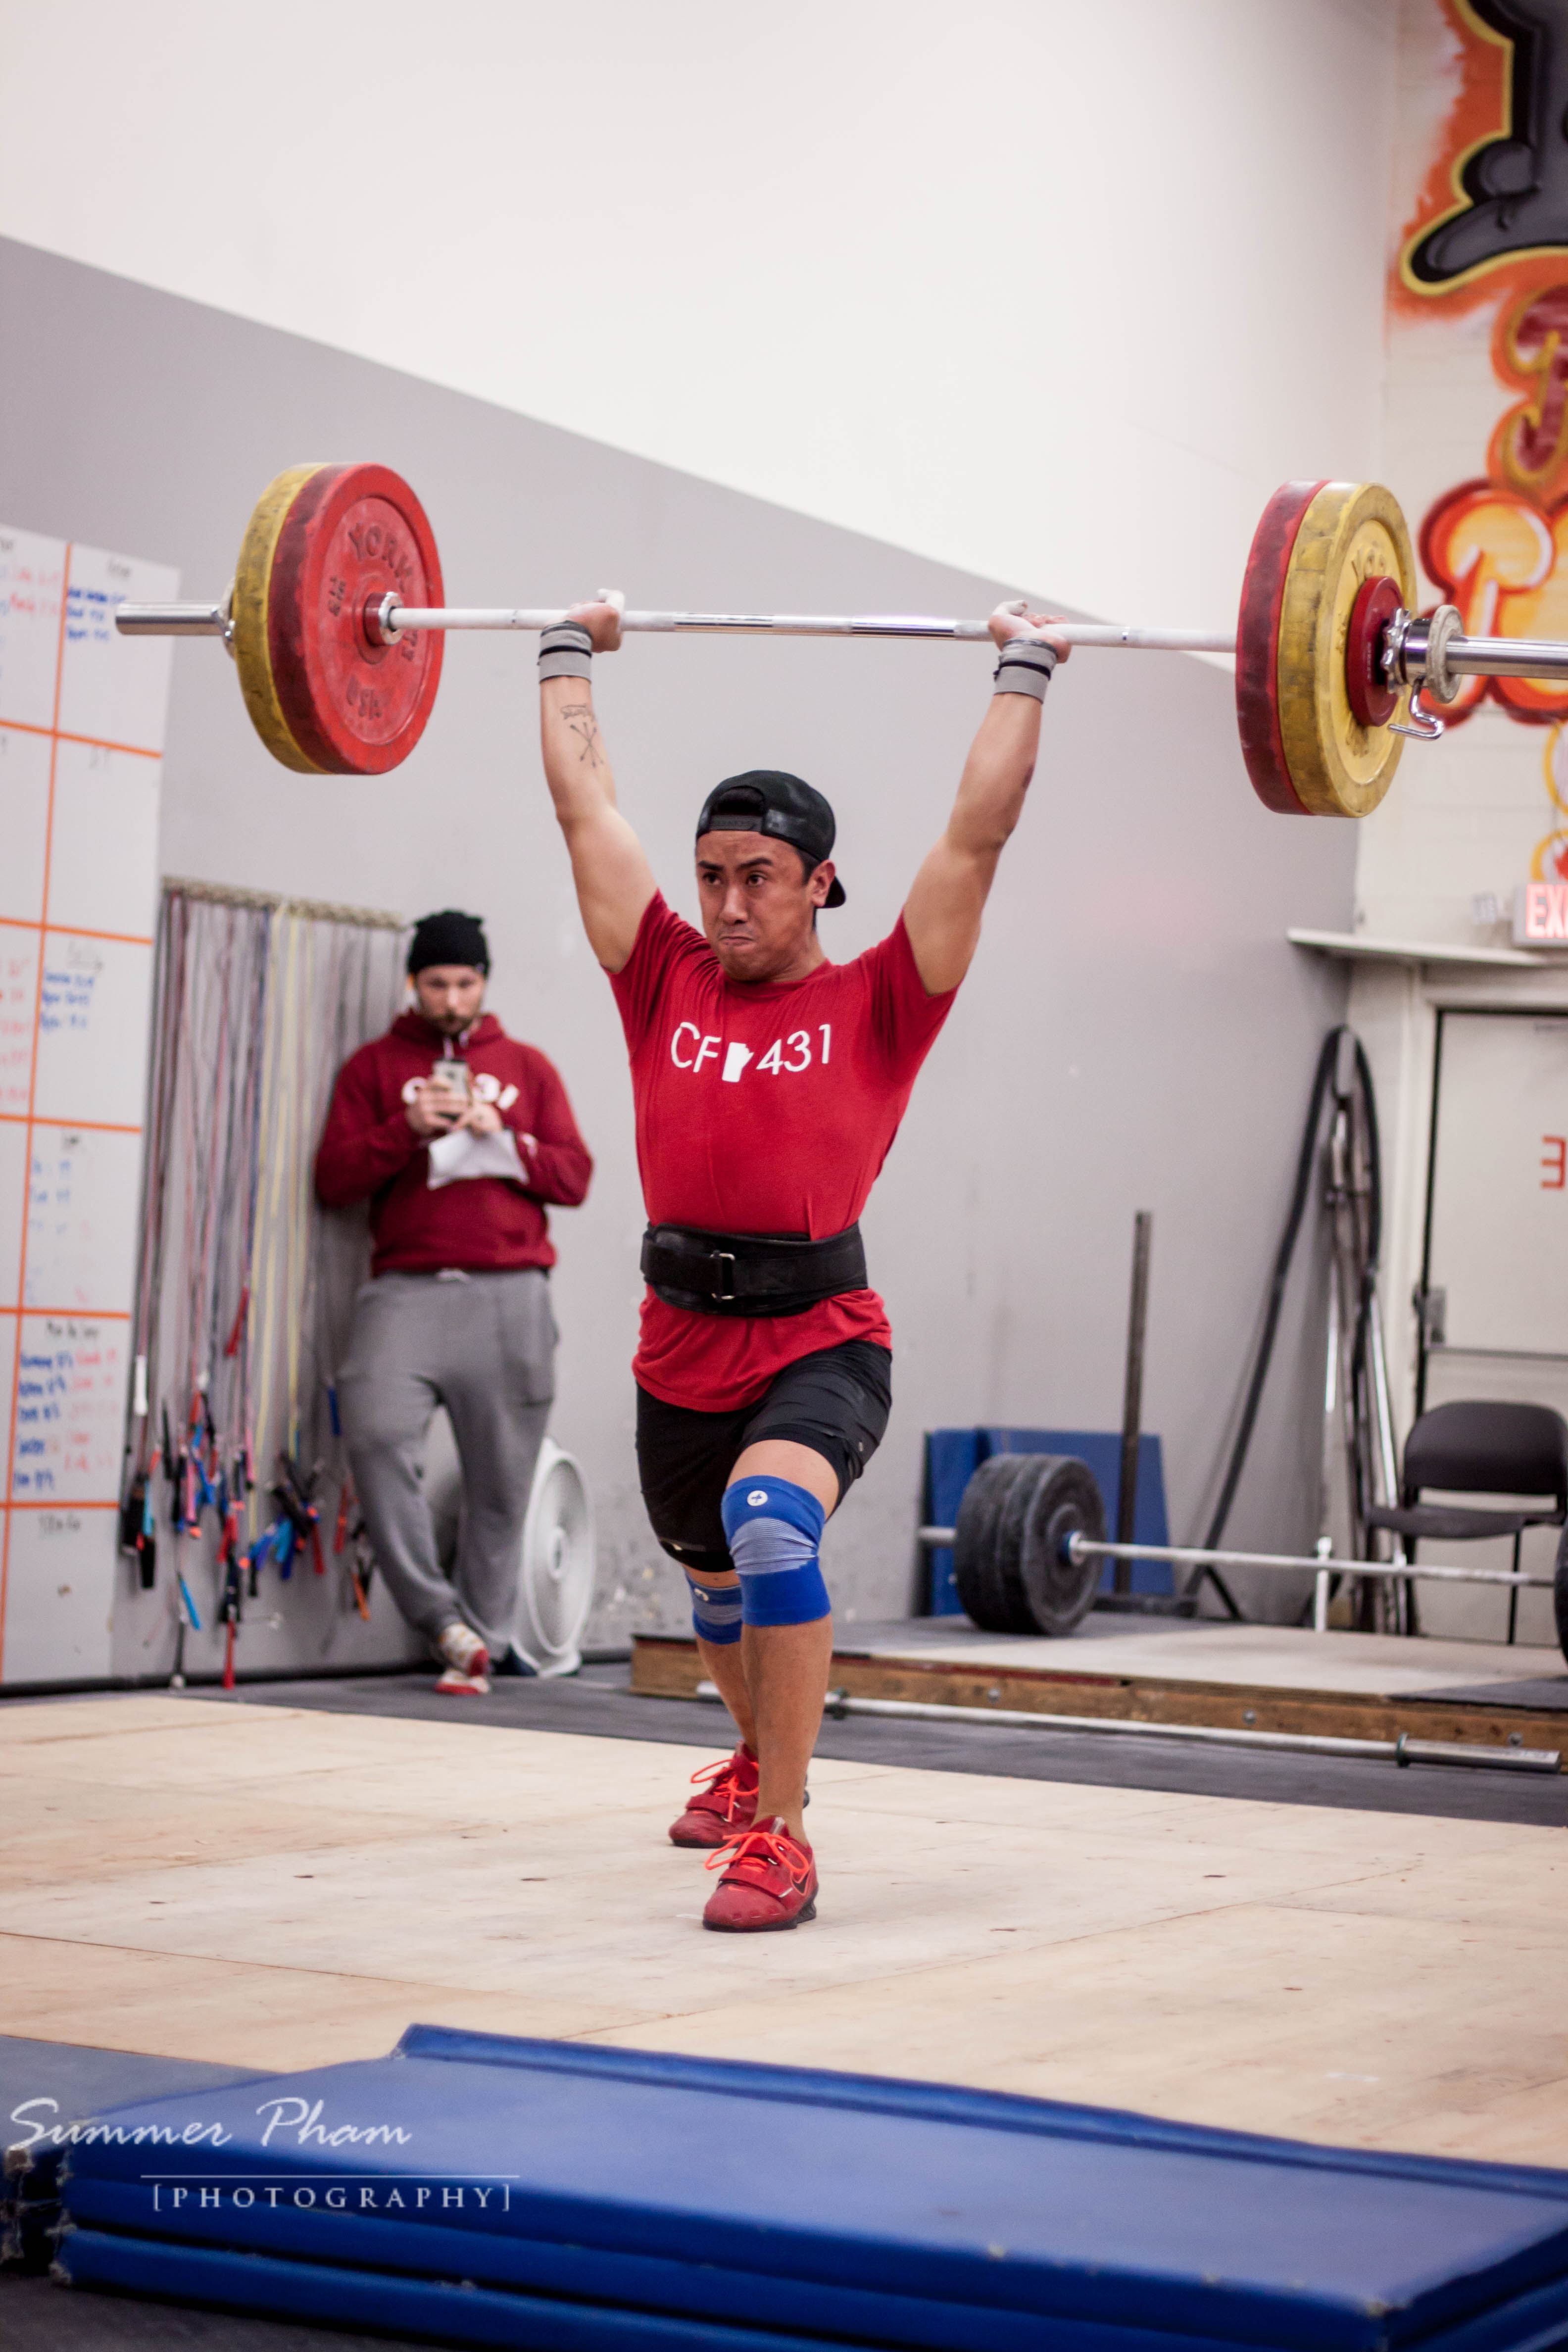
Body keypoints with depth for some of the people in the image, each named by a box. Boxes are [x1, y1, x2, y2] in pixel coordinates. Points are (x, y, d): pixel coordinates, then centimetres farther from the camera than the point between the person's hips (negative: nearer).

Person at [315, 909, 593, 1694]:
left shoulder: (526, 1067, 17)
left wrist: (501, 1139, -5)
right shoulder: (373, 1066, 14)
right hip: (407, 1290, -1)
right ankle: (439, 1616, -14)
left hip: (509, 1296, 1)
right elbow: (333, 1180, 6)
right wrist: (408, 1129, -8)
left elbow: (574, 1177, 11)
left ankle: (481, 1642, 6)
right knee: (377, 1432, -23)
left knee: (501, 1479, -2)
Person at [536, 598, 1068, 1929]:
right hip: (679, 1353, 5)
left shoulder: (876, 1006, -2)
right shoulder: (667, 985, 6)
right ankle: (764, 1758, 55)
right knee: (717, 1585, 26)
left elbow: (978, 833, -3)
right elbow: (585, 803, 12)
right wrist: (569, 654, 20)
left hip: (819, 1347, -5)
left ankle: (778, 1839, -26)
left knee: (768, 1522, -33)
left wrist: (1024, 671, 2)